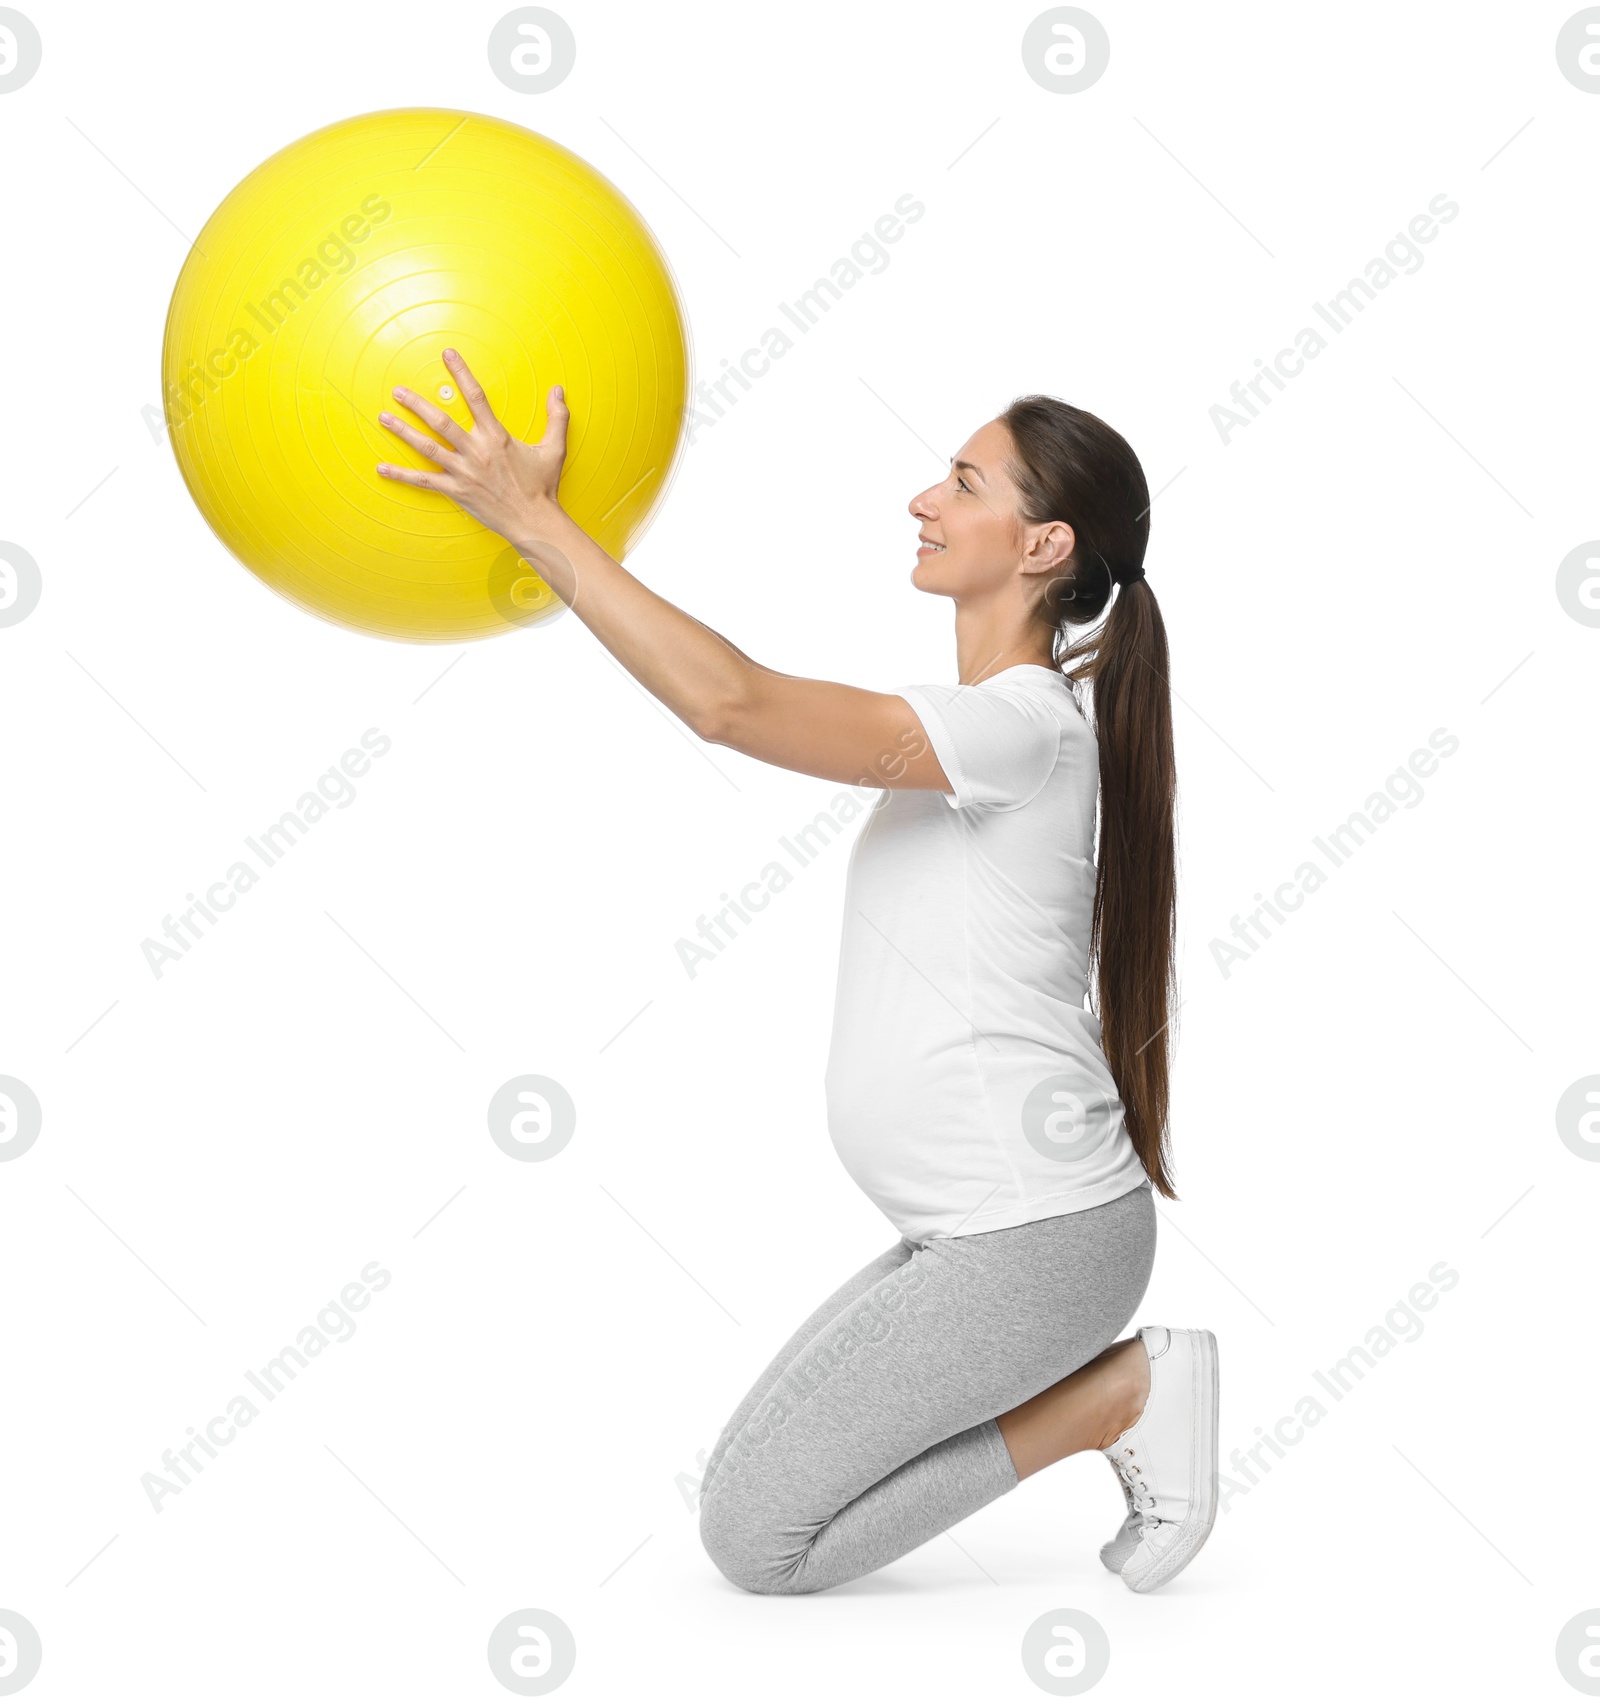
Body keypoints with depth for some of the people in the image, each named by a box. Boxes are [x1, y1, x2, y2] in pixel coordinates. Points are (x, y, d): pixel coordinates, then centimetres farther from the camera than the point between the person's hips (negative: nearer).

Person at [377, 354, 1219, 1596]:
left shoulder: (1023, 725, -20)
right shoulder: (993, 724, 12)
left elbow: (736, 705, -28)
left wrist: (534, 521, -26)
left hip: (1034, 1240, -10)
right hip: (980, 1228, 10)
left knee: (758, 1537, -3)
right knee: (750, 1484, 17)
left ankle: (1119, 1394, 0)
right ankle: (1111, 1382, 12)